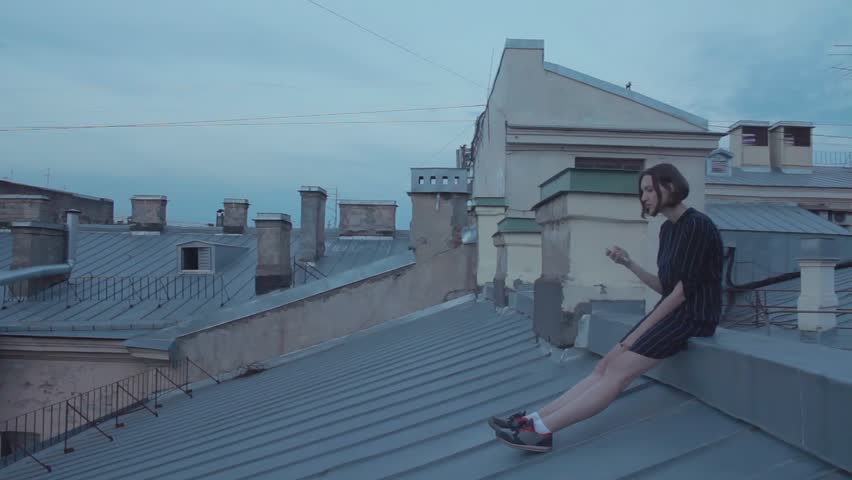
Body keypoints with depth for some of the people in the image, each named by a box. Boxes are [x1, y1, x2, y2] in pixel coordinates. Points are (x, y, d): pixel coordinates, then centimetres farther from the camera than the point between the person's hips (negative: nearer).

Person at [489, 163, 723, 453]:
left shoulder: (697, 226, -14)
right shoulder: (668, 229, 14)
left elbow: (685, 288, -18)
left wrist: (642, 330, -18)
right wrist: (628, 263, 1)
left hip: (693, 316, -8)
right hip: (672, 311, 8)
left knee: (618, 372, -19)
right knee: (605, 366, -7)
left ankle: (542, 430, -25)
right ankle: (534, 419, -15)